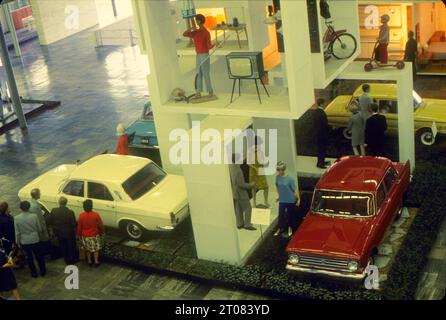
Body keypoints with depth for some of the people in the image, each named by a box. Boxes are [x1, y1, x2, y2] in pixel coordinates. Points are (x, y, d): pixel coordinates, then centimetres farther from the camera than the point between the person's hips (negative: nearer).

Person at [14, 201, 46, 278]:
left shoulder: (16, 218, -15)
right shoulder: (34, 216, -17)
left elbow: (17, 232, -8)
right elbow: (40, 229, -6)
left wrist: (18, 242, 5)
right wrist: (39, 234, 17)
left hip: (25, 242, 1)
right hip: (35, 240, -1)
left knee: (29, 257, 18)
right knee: (39, 256, 18)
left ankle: (34, 273, 28)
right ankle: (43, 271, 30)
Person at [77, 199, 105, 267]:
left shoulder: (81, 215, -14)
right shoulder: (96, 215, -18)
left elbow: (79, 227, -5)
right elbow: (101, 225, -8)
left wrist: (79, 235, 10)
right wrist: (101, 232, 9)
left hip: (85, 236, 1)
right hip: (95, 235, -1)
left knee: (87, 249, 19)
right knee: (96, 249, 16)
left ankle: (89, 261, 28)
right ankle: (96, 261, 22)